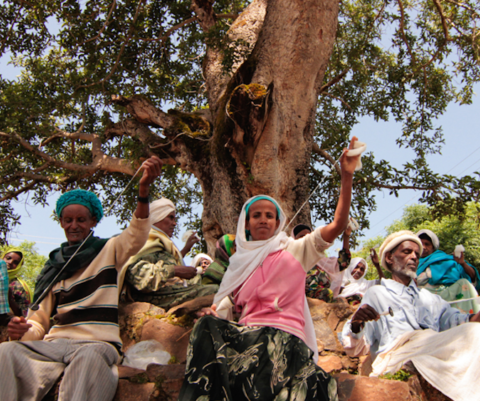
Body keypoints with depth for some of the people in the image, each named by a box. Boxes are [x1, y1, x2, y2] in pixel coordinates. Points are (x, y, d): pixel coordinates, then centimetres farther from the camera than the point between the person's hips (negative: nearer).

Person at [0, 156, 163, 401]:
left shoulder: (109, 250, 10)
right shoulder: (54, 267, 20)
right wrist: (22, 330, -7)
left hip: (98, 342, -3)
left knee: (89, 356, -39)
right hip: (54, 344, 4)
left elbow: (135, 237, -14)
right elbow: (40, 321, 19)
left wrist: (143, 191, -32)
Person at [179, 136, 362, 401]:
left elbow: (337, 225, 2)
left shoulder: (294, 250, 14)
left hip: (285, 335, -3)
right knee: (208, 329, -28)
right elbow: (226, 302, 22)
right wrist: (212, 313, -4)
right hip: (247, 334, 4)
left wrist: (347, 176, -9)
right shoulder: (239, 263, 25)